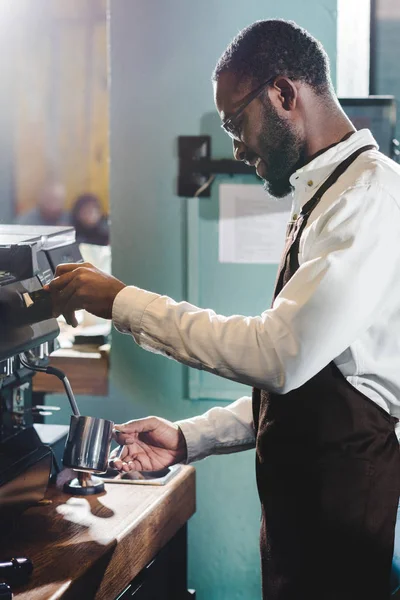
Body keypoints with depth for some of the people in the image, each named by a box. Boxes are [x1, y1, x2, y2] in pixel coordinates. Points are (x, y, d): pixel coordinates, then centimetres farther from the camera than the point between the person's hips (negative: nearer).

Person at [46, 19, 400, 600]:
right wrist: (190, 437, 7)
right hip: (299, 506, 9)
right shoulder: (320, 201, 15)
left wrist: (124, 302, -17)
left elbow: (280, 356, -26)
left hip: (345, 520, -9)